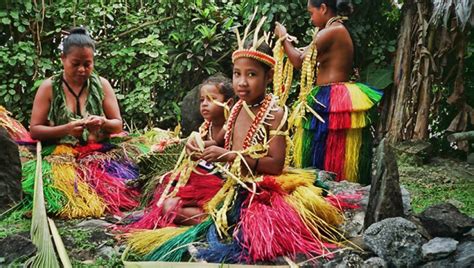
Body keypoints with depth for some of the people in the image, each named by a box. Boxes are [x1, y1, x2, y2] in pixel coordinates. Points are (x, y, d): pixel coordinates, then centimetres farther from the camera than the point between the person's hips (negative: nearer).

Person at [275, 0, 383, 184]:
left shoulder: (331, 32, -13)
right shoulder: (340, 31, 16)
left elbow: (299, 61, -10)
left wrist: (284, 37, 2)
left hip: (331, 103, -10)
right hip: (342, 100, 10)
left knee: (324, 157, -5)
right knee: (339, 158, 12)